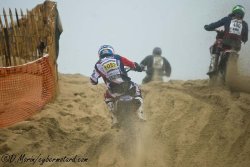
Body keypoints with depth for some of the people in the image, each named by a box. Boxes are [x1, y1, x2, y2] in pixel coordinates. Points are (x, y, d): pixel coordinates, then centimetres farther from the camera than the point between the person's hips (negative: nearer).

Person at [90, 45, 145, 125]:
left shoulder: (98, 65, 12)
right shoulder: (118, 58, 12)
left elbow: (93, 80, 11)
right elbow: (133, 64, 11)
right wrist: (138, 68, 33)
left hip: (113, 90, 1)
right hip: (126, 85, 0)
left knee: (107, 97, 34)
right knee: (136, 89, 30)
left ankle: (114, 118, 19)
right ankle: (139, 112, 15)